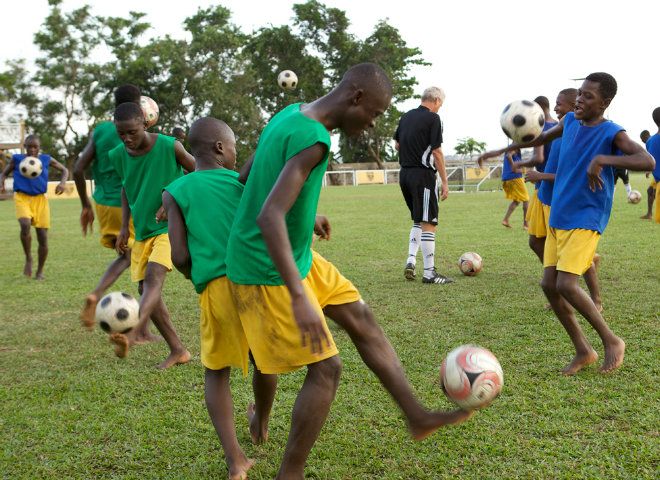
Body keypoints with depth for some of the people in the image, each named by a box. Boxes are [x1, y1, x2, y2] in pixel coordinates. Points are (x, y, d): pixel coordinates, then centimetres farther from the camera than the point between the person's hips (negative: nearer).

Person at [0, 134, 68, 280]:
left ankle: (40, 271, 18)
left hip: (40, 199, 2)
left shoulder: (46, 159, 5)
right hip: (22, 197, -1)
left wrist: (62, 182, -6)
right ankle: (28, 258, -5)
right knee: (25, 225, -30)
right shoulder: (17, 159, 3)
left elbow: (64, 170, 15)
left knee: (43, 237, -2)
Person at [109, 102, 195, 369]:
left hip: (170, 225, -6)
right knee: (145, 288, 3)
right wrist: (124, 226, 8)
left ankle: (132, 335, -45)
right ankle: (177, 350, 12)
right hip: (142, 229, 6)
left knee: (153, 276, -26)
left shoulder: (170, 147, -14)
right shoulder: (118, 156, 0)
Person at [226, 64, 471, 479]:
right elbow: (269, 217, -34)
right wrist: (299, 298, -37)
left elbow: (250, 179, 15)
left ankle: (418, 416, 24)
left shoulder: (290, 115, 4)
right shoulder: (313, 140, -25)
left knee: (360, 316, 14)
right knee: (326, 368, -4)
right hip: (268, 273, -10)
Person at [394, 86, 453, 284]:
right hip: (423, 174, -8)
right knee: (428, 223, -3)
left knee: (417, 220, 20)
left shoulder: (406, 116, 12)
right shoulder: (433, 118, -9)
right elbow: (436, 152, -13)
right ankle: (429, 273, -2)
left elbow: (397, 145, 20)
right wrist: (445, 182, -10)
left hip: (404, 173, 8)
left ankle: (411, 261, 9)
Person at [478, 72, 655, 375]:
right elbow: (543, 138, 26)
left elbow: (648, 161, -28)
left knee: (566, 285, -17)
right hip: (557, 218, 7)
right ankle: (583, 351, 15)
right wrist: (503, 151, 28)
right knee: (549, 285, 2)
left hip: (585, 220, -7)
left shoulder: (611, 134, -13)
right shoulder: (570, 121, 6)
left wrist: (602, 159, -35)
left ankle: (612, 341, 4)